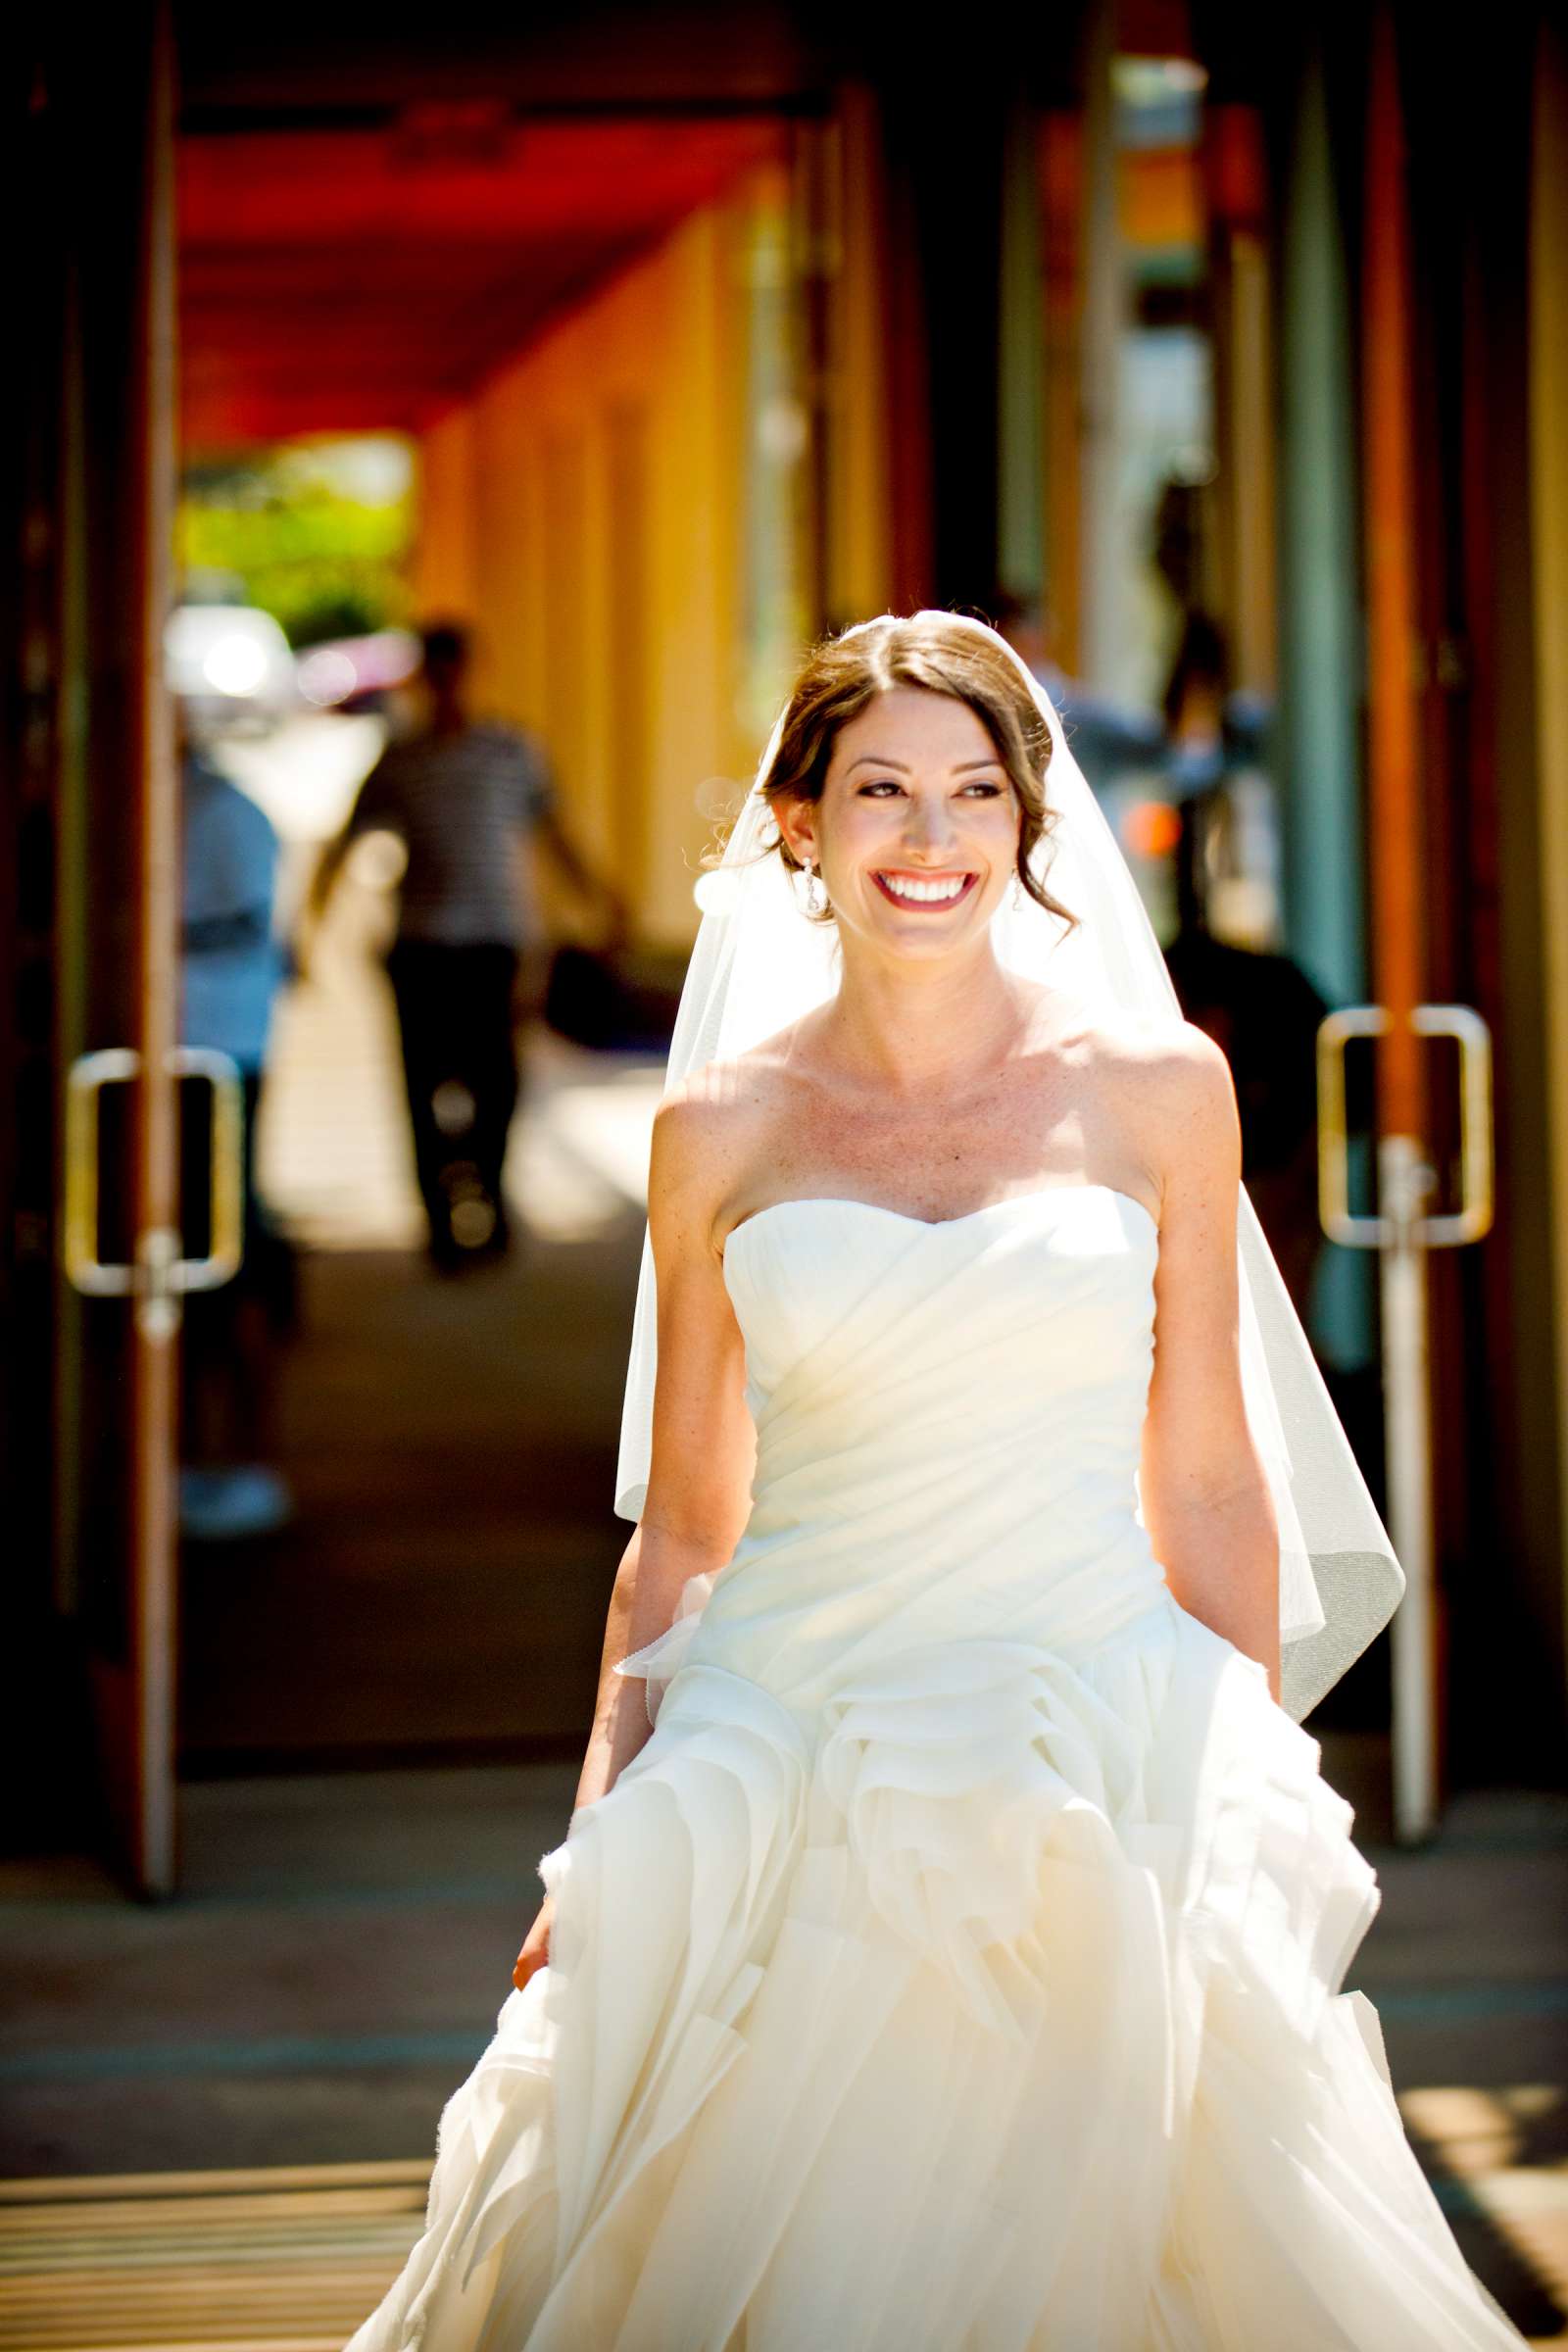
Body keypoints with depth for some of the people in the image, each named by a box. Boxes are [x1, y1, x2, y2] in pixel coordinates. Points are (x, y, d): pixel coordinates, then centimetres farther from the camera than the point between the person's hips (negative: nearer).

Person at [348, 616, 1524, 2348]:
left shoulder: (1156, 1091, 2)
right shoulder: (722, 1131, 5)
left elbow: (1212, 1487, 6)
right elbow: (682, 1527, 10)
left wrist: (1255, 1806, 3)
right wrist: (600, 1832, 3)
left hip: (1090, 1744, -1)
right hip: (790, 1737, 1)